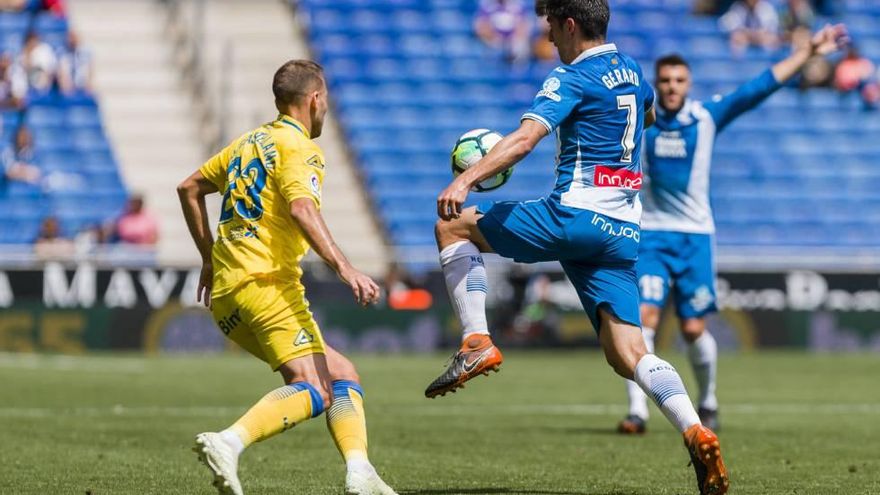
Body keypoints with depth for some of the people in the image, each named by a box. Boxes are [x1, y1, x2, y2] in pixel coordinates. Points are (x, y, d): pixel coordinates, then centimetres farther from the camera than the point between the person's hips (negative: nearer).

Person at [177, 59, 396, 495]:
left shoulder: (248, 143, 21)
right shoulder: (298, 148, -4)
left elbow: (189, 189, 29)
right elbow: (302, 208, -23)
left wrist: (209, 257, 35)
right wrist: (345, 269, -29)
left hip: (225, 292, 9)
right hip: (267, 281, -9)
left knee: (340, 374, 13)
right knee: (314, 391, -20)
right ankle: (229, 443, -41)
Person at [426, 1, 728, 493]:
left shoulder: (573, 79, -7)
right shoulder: (632, 72, 17)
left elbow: (525, 138, -22)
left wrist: (465, 180, -32)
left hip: (576, 215, -7)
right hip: (625, 230, 7)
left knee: (453, 224, 8)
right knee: (627, 353, 2)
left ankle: (477, 342, -4)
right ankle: (695, 431, -20)